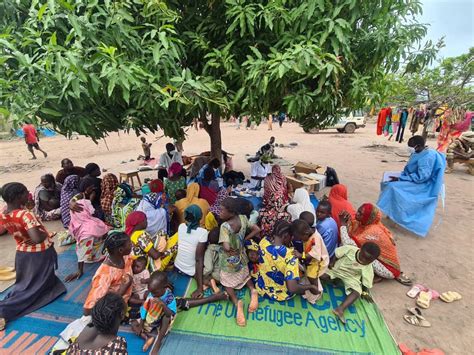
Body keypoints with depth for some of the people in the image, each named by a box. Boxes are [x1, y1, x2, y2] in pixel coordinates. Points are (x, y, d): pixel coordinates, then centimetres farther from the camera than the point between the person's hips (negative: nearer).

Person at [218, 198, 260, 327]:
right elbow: (257, 230, -5)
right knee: (245, 275, 30)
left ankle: (236, 302, -8)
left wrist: (232, 250, -17)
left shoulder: (225, 226, -31)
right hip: (241, 257, 5)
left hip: (229, 260, -5)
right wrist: (244, 240, -1)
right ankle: (253, 290, 2)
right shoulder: (243, 218, -15)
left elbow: (226, 248, -40)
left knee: (227, 282, 17)